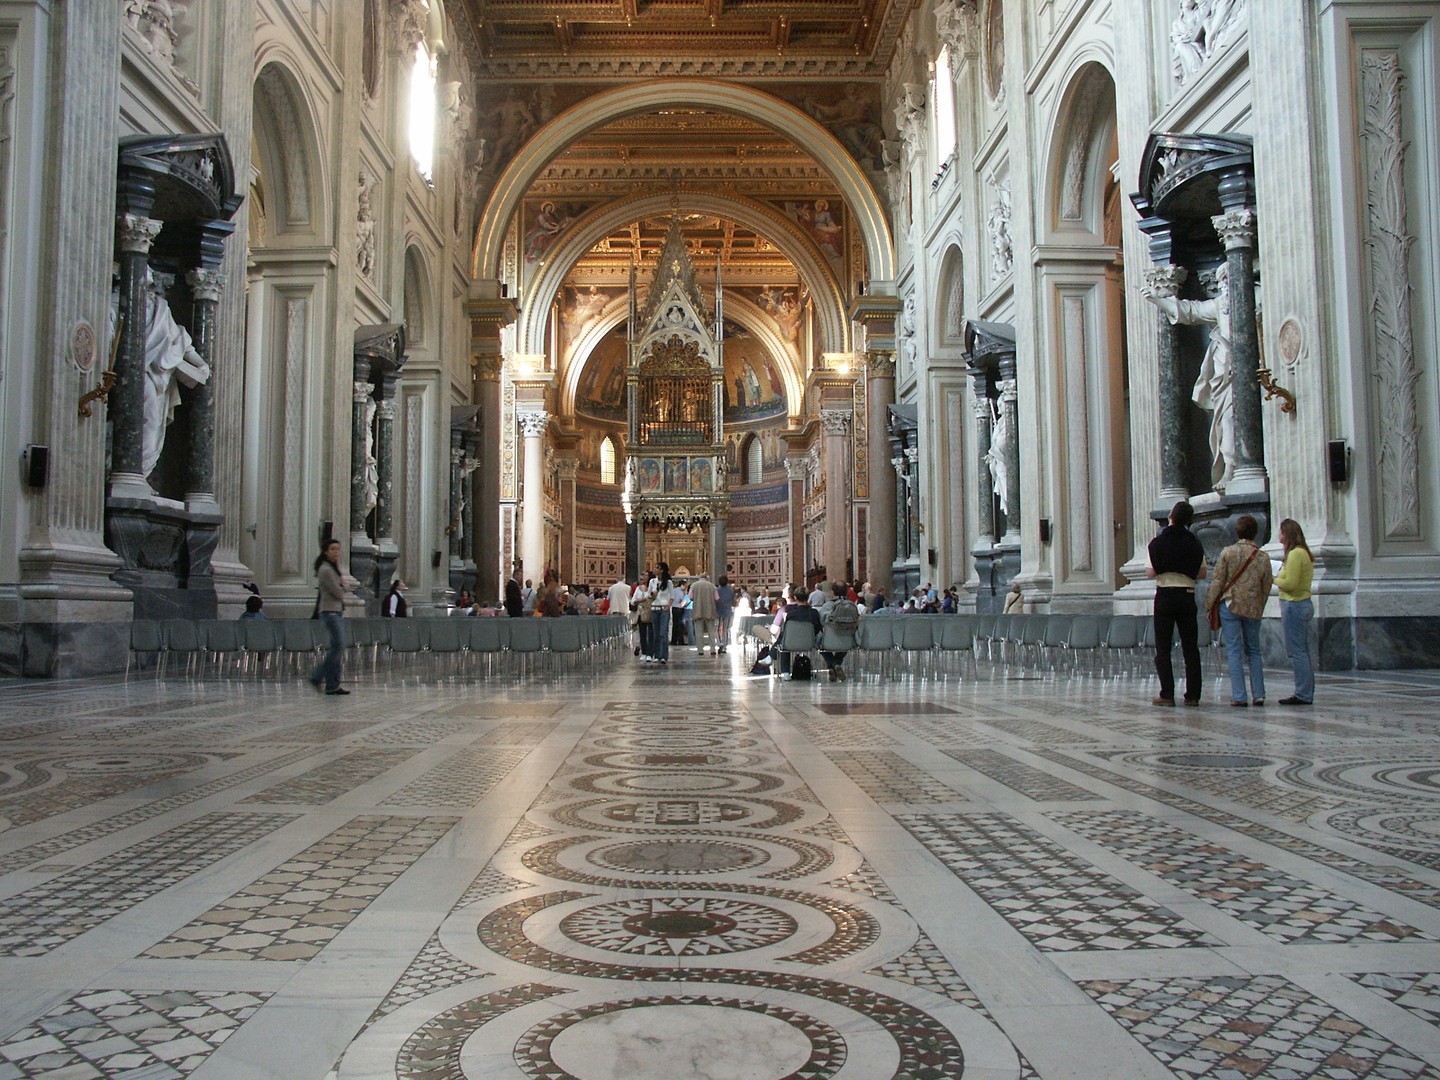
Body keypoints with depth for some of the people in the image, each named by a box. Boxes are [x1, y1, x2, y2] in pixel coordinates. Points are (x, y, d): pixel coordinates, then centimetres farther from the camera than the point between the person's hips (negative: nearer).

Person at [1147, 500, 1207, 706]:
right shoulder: (1195, 544, 1)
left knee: (1163, 648, 2)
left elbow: (1150, 572, -9)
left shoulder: (1158, 542, -7)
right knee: (1190, 647, 7)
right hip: (1187, 596, 2)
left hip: (1165, 596, -2)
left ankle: (1167, 694, -3)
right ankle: (1193, 695, 6)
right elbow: (1202, 573, 3)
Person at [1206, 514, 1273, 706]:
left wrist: (1210, 605, 2)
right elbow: (1266, 588, 6)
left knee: (1234, 651, -1)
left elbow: (1217, 581, -6)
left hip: (1230, 605, -3)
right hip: (1253, 609, 3)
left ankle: (1239, 696, -5)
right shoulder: (1263, 558, 1)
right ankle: (1258, 695, 13)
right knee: (1253, 651, 14)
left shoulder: (1228, 552, -6)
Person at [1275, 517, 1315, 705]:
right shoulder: (1303, 553, 15)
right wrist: (1280, 578, 8)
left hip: (1294, 605, -10)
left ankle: (1303, 694, -5)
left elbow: (1290, 583, -19)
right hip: (1304, 604, 10)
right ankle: (1307, 693, 17)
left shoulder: (1295, 554, -15)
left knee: (1296, 651, -7)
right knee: (1303, 651, 12)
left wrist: (1275, 579, -3)